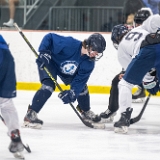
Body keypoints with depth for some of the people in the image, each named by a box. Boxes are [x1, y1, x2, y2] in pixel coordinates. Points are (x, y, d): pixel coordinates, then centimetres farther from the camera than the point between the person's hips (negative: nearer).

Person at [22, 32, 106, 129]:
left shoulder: (89, 64, -18)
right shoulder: (70, 44, -37)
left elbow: (80, 80, -18)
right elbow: (49, 37, -30)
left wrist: (73, 93, -34)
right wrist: (44, 52, -41)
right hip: (50, 63, -7)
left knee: (82, 87, 8)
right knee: (48, 86, -28)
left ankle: (86, 113, 35)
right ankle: (30, 115, -30)